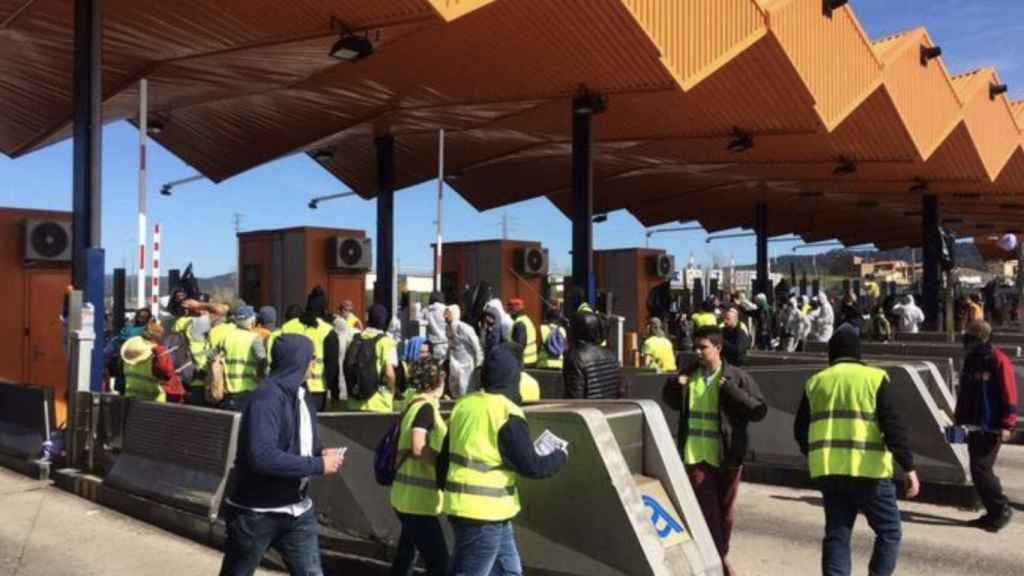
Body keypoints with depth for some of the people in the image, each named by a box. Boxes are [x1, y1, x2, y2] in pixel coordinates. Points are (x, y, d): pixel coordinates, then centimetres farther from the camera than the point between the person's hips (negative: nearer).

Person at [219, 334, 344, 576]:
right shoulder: (266, 398, -22)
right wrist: (318, 465, -25)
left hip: (298, 510, 7)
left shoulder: (299, 395, 5)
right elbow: (262, 457, -32)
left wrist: (320, 454, -5)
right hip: (256, 512, -7)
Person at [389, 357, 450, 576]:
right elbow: (419, 448, -26)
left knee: (406, 555, 19)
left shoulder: (413, 404, 12)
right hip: (418, 499, -9)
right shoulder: (426, 407, -15)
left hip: (407, 496, 9)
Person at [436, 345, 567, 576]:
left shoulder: (464, 404, 6)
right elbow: (531, 466, -15)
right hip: (485, 512, -8)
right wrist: (561, 457, 3)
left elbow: (444, 455, 12)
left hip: (460, 504, 8)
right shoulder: (508, 415, -17)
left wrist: (444, 488, 25)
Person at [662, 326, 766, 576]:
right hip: (695, 456, 1)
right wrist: (673, 385, -1)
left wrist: (731, 391, -22)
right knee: (705, 509, -5)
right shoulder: (688, 375, 6)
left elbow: (759, 411, -11)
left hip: (727, 457, -1)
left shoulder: (737, 377, -6)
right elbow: (672, 403, 21)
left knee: (725, 510, 12)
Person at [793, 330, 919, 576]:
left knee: (836, 535, 10)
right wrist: (908, 467, -8)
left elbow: (800, 430, 14)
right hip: (868, 471, -4)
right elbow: (893, 426, -10)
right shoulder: (874, 378, -1)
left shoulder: (815, 382, 11)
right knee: (889, 531, 11)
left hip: (829, 471, 4)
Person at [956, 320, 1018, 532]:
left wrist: (1007, 425, -18)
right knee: (980, 469, 11)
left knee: (981, 468, -9)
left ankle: (1001, 510, 5)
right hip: (974, 426, 8)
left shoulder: (999, 361, -11)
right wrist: (959, 420, 18)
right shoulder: (971, 360, 13)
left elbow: (1009, 396, -14)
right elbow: (964, 393, 20)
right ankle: (994, 513, 20)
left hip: (991, 427, -8)